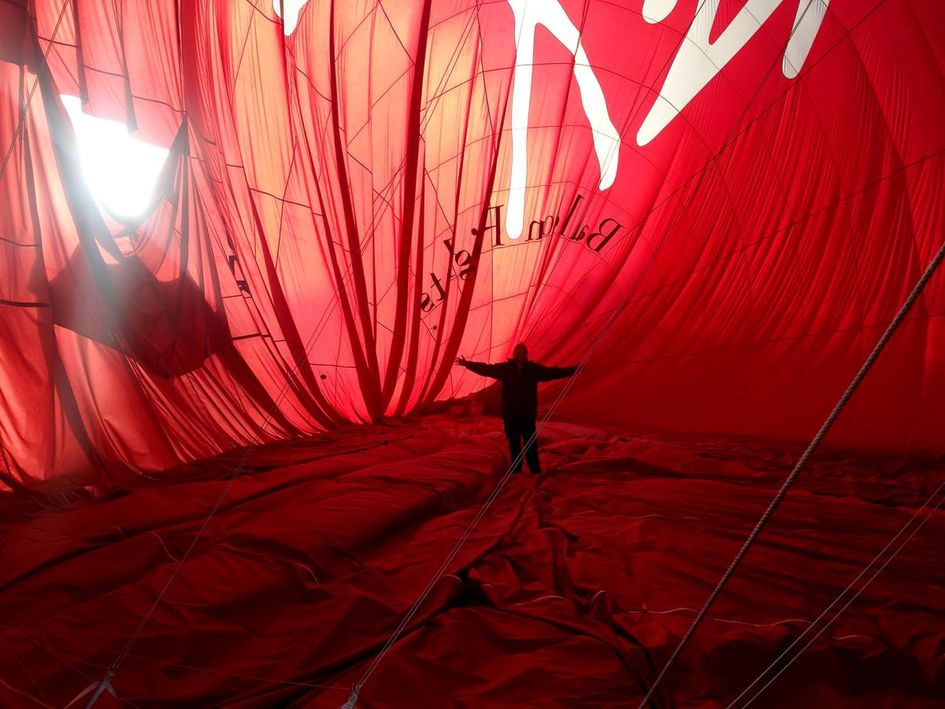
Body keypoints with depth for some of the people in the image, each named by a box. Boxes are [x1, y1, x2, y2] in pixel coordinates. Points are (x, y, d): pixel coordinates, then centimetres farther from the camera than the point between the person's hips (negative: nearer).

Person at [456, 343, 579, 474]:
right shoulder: (505, 367, 1)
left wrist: (573, 370, -9)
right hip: (510, 415, 1)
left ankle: (535, 469, 12)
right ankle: (516, 469, 22)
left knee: (530, 444, 1)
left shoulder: (534, 368, 1)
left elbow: (552, 372, -2)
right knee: (514, 444, 10)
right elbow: (486, 369, 0)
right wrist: (468, 364, -5)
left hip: (528, 415, -1)